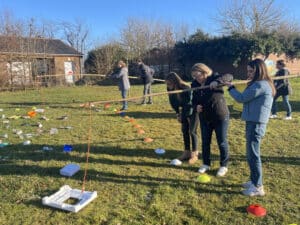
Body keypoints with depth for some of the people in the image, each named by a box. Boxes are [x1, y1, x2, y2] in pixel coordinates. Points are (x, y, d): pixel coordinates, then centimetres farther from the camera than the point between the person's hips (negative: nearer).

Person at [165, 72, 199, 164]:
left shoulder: (186, 88, -30)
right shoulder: (172, 90, -10)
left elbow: (190, 103, -24)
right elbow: (174, 102, 3)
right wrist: (178, 113, 1)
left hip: (193, 111, -7)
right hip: (184, 112, 7)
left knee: (192, 132, -3)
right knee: (185, 131, 8)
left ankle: (194, 154, 10)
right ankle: (187, 153, 20)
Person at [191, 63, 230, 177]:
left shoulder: (214, 78, -15)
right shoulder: (195, 84, -2)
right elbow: (194, 100, 5)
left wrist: (217, 82, -47)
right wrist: (196, 106, -18)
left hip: (220, 116, -4)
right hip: (204, 118, 5)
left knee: (222, 142, 6)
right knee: (205, 142, 12)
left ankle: (224, 166, 23)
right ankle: (206, 164, 30)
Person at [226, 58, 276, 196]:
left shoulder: (260, 85, -17)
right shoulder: (261, 84, 15)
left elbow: (241, 98, -14)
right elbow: (247, 98, 13)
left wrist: (231, 88, 1)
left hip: (256, 124, -10)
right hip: (254, 123, 10)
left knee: (253, 155, -3)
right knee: (252, 154, 17)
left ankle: (258, 187, 8)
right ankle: (254, 181, 30)